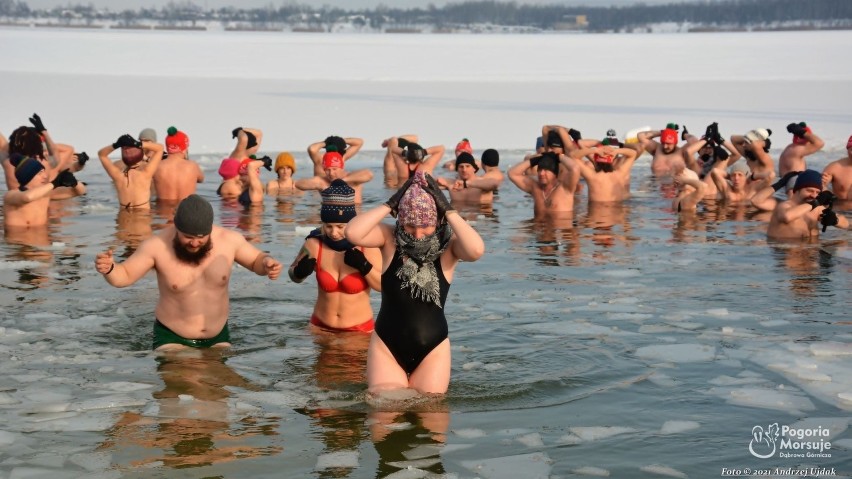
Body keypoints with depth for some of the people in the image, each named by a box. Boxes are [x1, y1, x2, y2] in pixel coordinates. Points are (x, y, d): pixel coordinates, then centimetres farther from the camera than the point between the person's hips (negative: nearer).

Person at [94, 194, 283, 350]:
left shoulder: (228, 240, -11)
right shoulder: (157, 246, -17)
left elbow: (256, 260, 6)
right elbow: (123, 276, -9)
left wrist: (266, 263, -18)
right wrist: (109, 268, -32)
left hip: (217, 337, 3)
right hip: (172, 338, -2)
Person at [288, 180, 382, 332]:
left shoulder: (366, 246, -14)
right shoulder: (314, 245, -10)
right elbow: (293, 274, 9)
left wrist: (364, 267, -26)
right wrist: (299, 272, -14)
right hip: (321, 327, 2)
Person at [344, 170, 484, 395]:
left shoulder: (448, 244, -8)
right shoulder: (390, 239, -6)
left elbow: (476, 250, -31)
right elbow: (352, 233, -23)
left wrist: (449, 211, -23)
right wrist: (390, 205, -19)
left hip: (432, 350, 0)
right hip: (386, 346, 0)